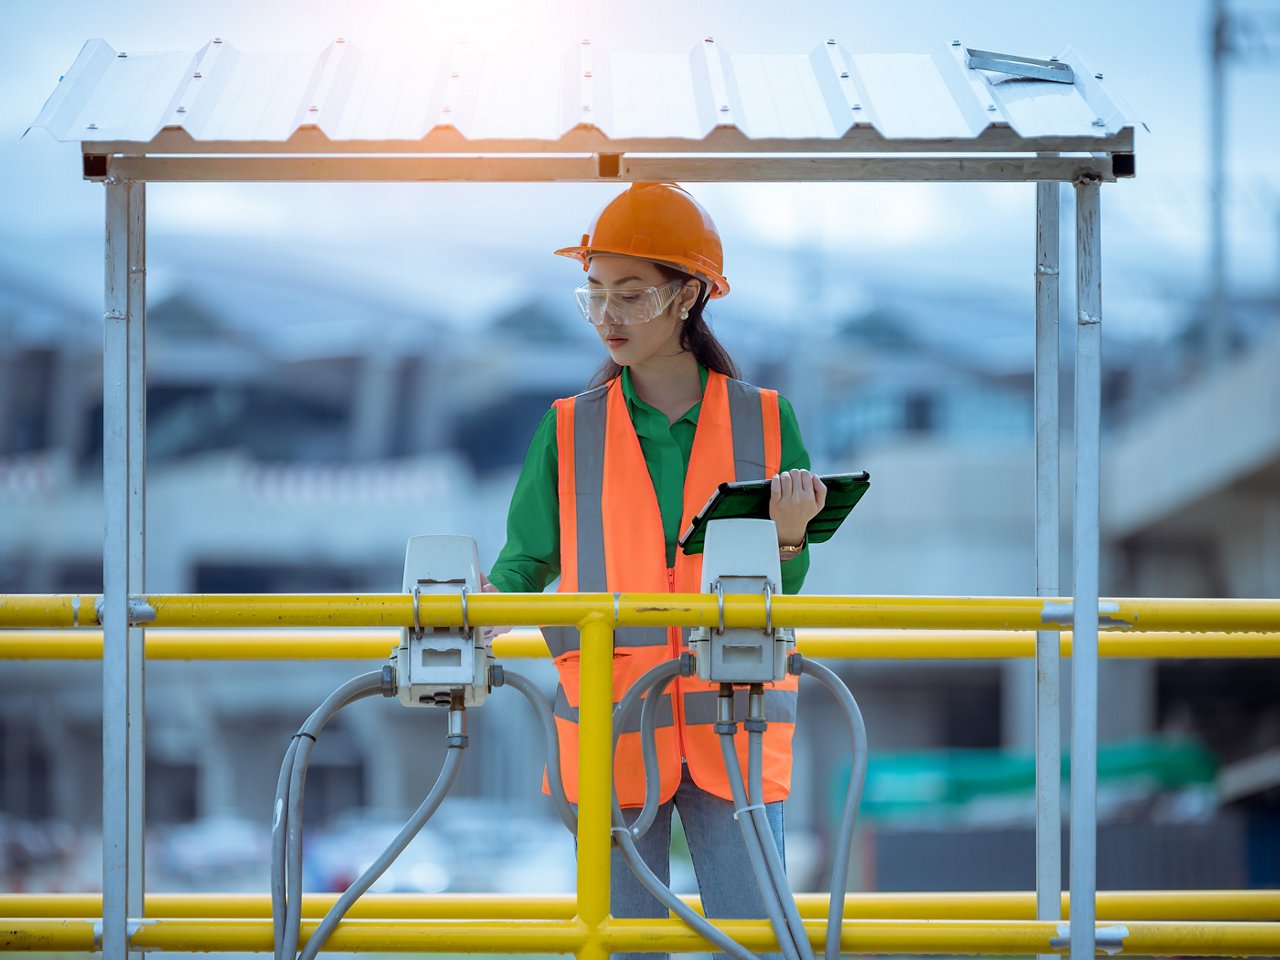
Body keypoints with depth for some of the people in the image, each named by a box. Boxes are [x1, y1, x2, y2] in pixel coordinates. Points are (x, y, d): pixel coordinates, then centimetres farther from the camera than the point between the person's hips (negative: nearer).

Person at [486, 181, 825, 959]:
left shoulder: (765, 422, 4)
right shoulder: (569, 431, 6)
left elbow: (784, 594, 7)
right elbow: (526, 566, 7)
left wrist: (788, 536, -14)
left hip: (732, 727, -1)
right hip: (611, 732, 1)